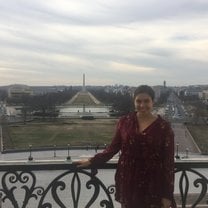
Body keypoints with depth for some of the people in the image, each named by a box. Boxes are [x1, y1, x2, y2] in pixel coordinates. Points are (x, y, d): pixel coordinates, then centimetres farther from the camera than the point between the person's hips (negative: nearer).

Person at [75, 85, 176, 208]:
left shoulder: (164, 127, -8)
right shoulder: (125, 121, -1)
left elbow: (168, 162, -6)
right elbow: (114, 147, 9)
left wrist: (167, 194, -7)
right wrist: (92, 161, 5)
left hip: (152, 185, -2)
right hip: (128, 182, 2)